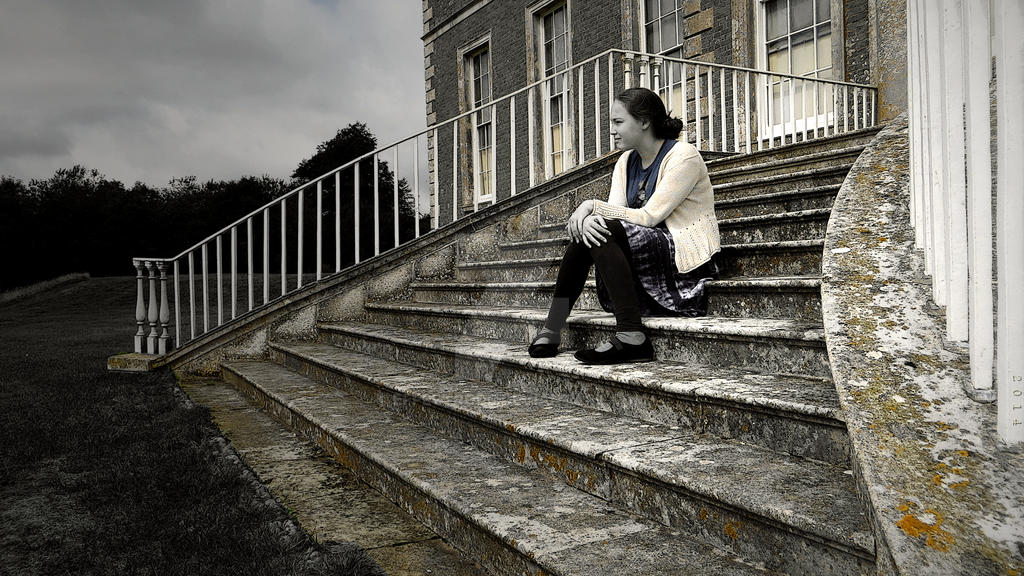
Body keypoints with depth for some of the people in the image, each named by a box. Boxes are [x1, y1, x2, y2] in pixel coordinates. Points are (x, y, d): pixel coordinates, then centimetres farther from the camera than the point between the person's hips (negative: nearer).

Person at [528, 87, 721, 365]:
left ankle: (631, 337, -31)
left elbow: (649, 216, -20)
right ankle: (552, 329, -15)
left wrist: (593, 205, -20)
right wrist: (589, 215, -24)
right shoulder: (627, 161, 13)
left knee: (605, 229, -27)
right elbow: (615, 211, 0)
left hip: (687, 261, -8)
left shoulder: (683, 156, -11)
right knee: (586, 229, -10)